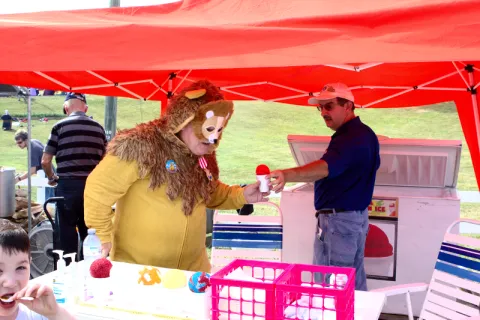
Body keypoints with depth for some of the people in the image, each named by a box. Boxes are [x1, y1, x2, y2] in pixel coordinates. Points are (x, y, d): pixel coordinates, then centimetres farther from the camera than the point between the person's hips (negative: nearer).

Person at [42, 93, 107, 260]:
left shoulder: (60, 126, -3)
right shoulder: (98, 128, 8)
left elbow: (45, 161, -2)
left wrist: (52, 178, 16)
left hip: (68, 185, -3)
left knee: (66, 232, 5)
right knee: (90, 232, 12)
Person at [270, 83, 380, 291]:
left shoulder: (350, 137, -21)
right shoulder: (363, 134, 14)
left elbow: (326, 167, -38)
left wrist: (287, 175, -53)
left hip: (339, 219, -11)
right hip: (355, 216, 11)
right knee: (354, 283, 18)